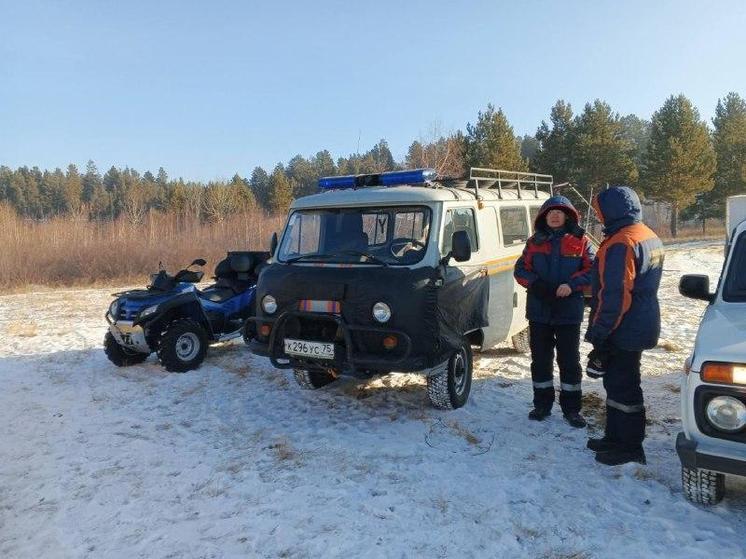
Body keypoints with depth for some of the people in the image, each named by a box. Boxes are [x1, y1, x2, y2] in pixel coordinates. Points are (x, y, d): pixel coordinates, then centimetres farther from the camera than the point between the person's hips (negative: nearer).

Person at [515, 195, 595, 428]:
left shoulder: (580, 241, 1)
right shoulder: (535, 242, 8)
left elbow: (591, 269, -3)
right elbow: (520, 269, 5)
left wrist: (572, 284, -19)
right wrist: (535, 284, -13)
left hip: (569, 311, -2)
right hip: (539, 311, 3)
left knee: (569, 360, 5)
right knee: (540, 359, 10)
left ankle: (571, 409, 17)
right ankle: (542, 404, 24)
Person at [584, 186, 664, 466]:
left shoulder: (620, 243, -21)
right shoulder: (650, 237, 12)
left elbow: (614, 296, -24)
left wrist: (599, 335, -19)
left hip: (624, 331, -10)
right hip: (641, 325, 10)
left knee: (622, 386, 1)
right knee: (617, 383, 19)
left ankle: (630, 447, 12)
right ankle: (616, 437, 30)